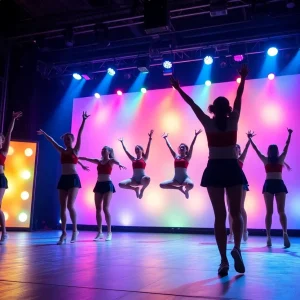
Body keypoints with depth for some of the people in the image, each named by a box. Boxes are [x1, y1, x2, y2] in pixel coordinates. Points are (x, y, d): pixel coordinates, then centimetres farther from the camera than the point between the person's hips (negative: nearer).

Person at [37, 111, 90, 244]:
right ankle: (64, 233, 9)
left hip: (73, 179, -5)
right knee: (62, 207, 3)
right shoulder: (62, 151, 14)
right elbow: (52, 141, 25)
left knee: (70, 205, -14)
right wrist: (44, 133, 32)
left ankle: (75, 230, 2)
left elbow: (79, 135, -5)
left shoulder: (75, 150, 2)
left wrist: (83, 120, -14)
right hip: (63, 179, 5)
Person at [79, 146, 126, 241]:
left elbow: (115, 161, -24)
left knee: (105, 208, -11)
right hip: (99, 185, 5)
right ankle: (100, 232, 10)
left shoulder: (111, 161, 0)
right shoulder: (98, 161, 15)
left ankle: (109, 232, -4)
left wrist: (119, 164, -46)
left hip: (108, 185, -5)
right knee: (98, 209, 3)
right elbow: (86, 159, 19)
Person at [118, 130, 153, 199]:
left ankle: (142, 190, -5)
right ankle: (135, 188, 10)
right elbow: (126, 151, 19)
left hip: (142, 178, -4)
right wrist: (122, 143, 21)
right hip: (134, 179, 4)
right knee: (121, 184, -19)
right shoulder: (133, 159, 16)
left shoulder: (144, 158, 7)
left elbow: (148, 148, -3)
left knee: (147, 178, -42)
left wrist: (150, 138, -12)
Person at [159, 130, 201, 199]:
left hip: (184, 178, -5)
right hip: (176, 179, 5)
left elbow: (192, 146, -4)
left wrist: (195, 136, -9)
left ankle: (186, 190, 4)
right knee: (162, 185, -6)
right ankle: (179, 188, 12)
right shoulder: (176, 156, 12)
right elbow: (169, 146, 16)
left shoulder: (187, 157, 3)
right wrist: (165, 138, 20)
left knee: (190, 185, -37)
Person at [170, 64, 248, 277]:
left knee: (220, 216, 3)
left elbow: (192, 104, 8)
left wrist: (178, 88, 18)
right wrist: (243, 78, 25)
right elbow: (239, 97, 12)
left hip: (214, 170, 0)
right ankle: (237, 248, -11)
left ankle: (224, 261, 1)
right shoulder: (233, 120, -1)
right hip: (232, 169, 0)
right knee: (236, 213, 12)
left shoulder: (208, 123, -1)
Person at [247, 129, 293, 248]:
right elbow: (286, 147, 14)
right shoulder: (281, 159, 7)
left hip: (269, 185, 0)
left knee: (269, 212, 1)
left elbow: (256, 149, 13)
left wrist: (250, 139, 21)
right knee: (281, 211, -3)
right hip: (279, 185, 0)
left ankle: (268, 236, -4)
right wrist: (289, 134, 20)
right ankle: (285, 232, -26)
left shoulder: (265, 160, 7)